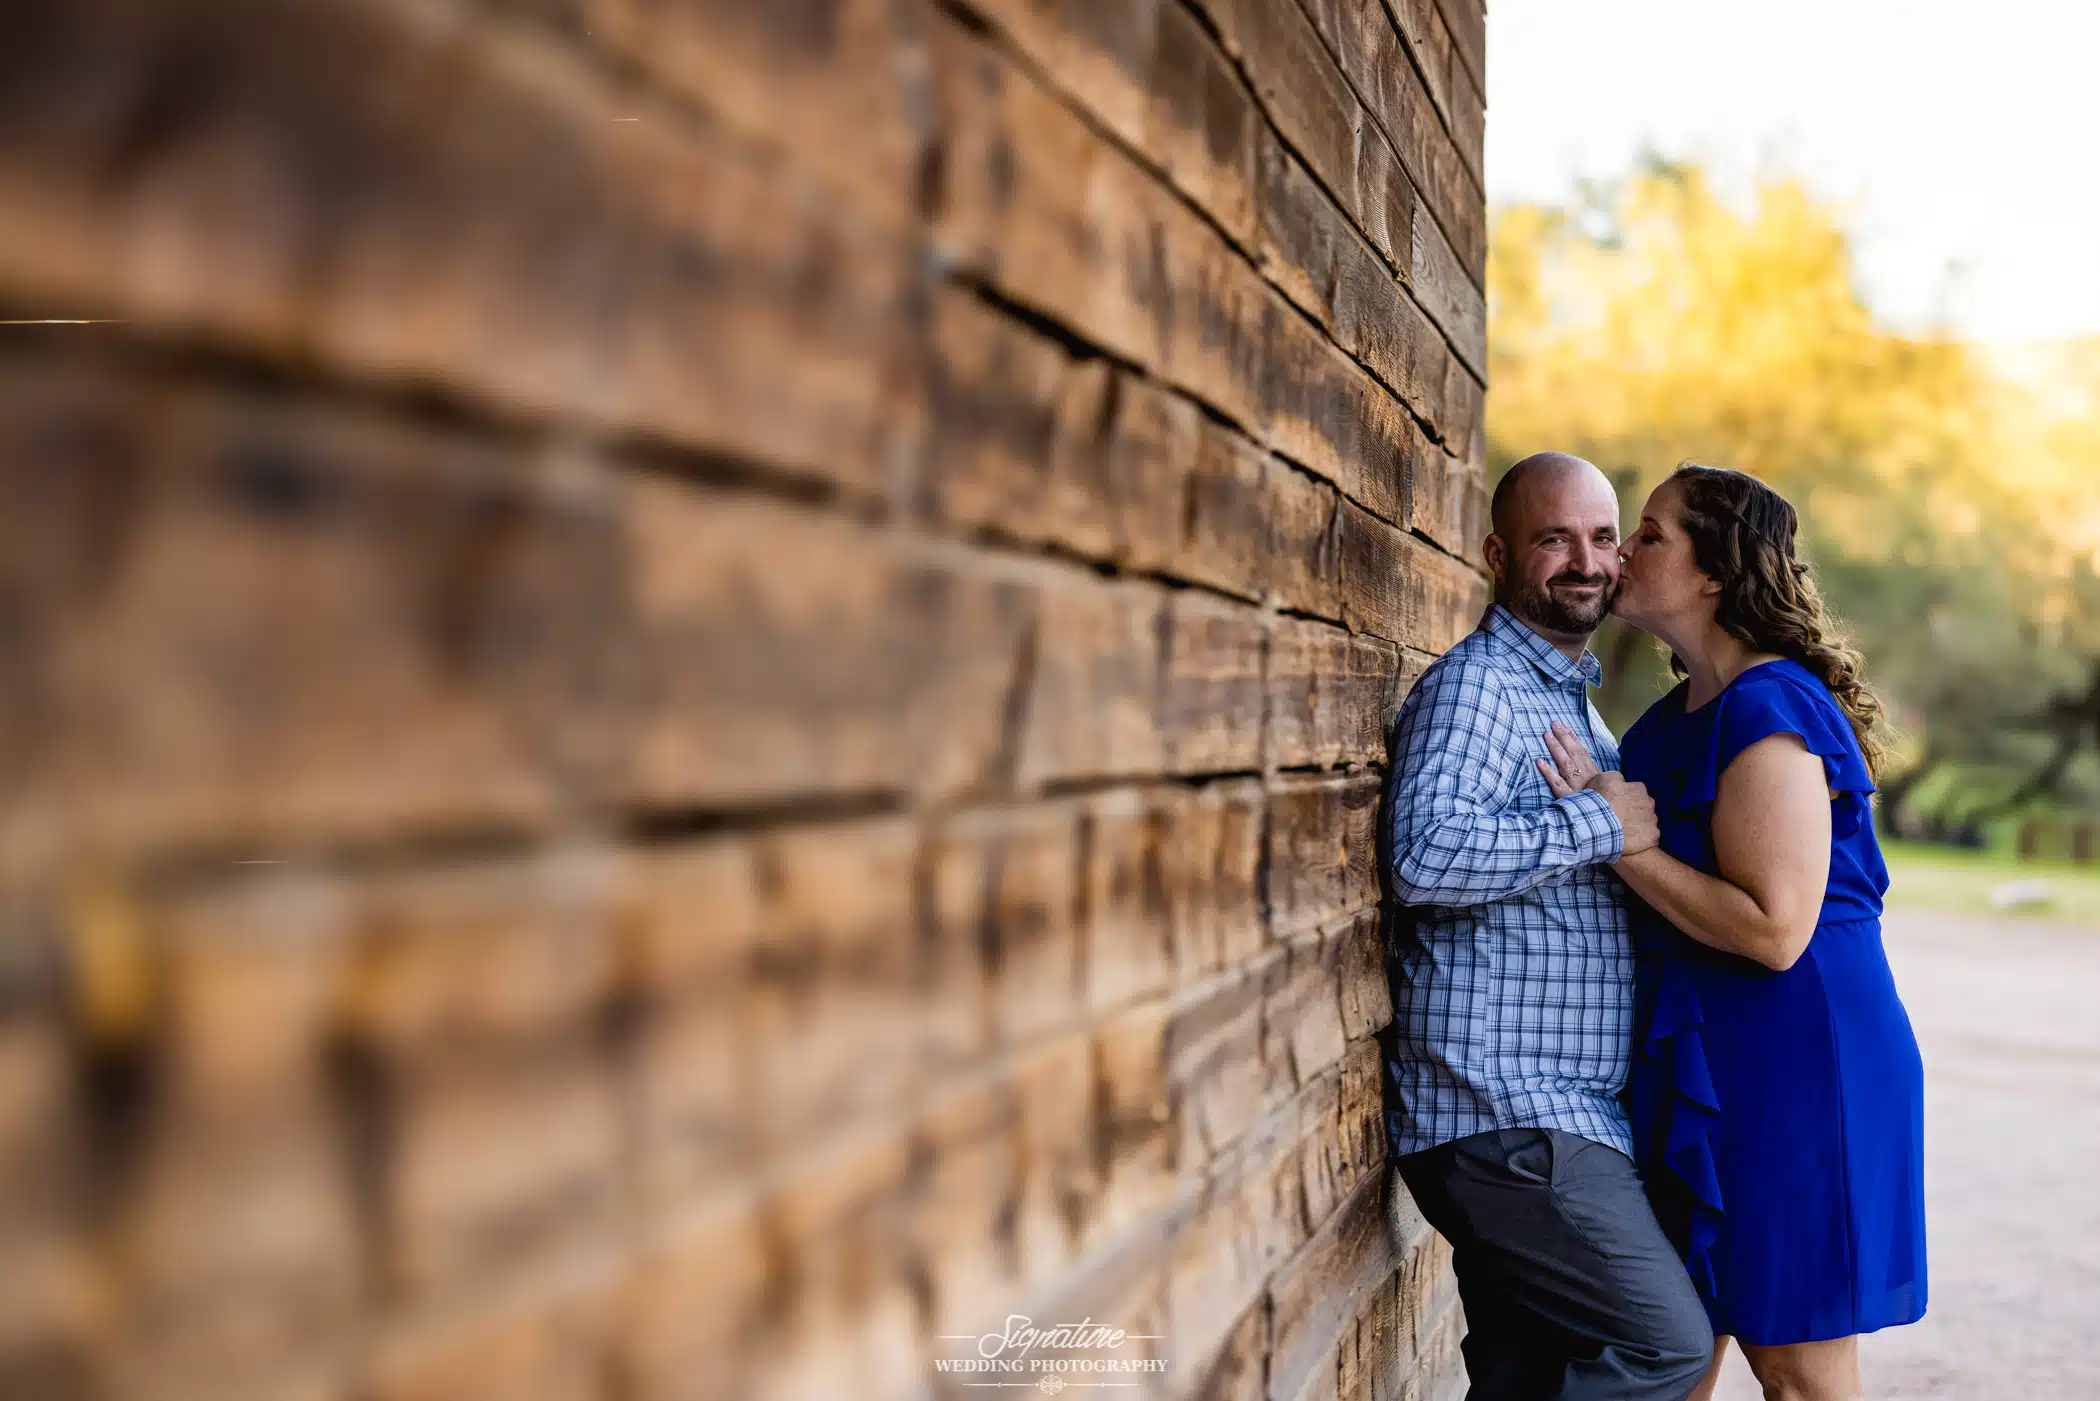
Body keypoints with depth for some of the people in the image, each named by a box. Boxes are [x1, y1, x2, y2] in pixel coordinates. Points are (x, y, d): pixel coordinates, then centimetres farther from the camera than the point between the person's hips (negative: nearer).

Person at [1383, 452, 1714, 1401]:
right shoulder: (1476, 683, -10)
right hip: (1501, 1110, -10)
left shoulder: (1573, 701, 22)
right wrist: (1599, 822, -19)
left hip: (1551, 1115, 10)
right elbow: (1427, 853, -28)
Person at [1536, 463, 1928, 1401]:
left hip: (1793, 1068, -10)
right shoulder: (1679, 716, 13)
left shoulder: (1769, 711, -17)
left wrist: (1624, 841, -20)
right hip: (1703, 1065, 10)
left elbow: (1773, 930, -24)